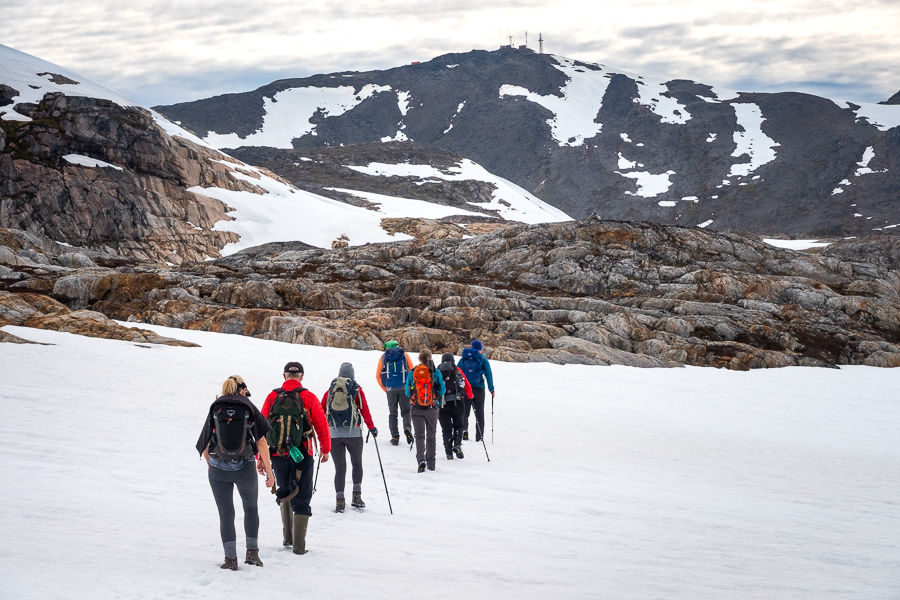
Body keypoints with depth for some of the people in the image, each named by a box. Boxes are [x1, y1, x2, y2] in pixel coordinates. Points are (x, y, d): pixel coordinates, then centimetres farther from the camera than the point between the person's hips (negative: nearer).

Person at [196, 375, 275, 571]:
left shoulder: (215, 409, 6)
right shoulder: (249, 408, 3)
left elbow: (204, 446, 6)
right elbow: (261, 442, -3)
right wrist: (268, 469, 2)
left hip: (218, 468, 0)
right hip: (245, 467, 0)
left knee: (226, 514, 9)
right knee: (251, 508, 21)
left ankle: (231, 558, 6)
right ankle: (252, 551, 17)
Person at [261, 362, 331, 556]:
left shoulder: (272, 397, 1)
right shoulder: (308, 397, -5)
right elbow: (322, 425, 0)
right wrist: (325, 449, 16)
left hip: (278, 455, 2)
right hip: (302, 456, -2)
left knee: (284, 493, 23)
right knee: (301, 498, 4)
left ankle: (288, 536, 23)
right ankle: (299, 544, -1)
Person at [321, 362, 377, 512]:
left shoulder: (330, 391, 9)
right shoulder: (357, 390, 2)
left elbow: (321, 411, 12)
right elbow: (365, 411, -2)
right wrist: (372, 428, 6)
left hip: (334, 434, 2)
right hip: (353, 433, -2)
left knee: (340, 467, 5)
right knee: (357, 463, 16)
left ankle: (340, 500, -3)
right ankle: (357, 497, 10)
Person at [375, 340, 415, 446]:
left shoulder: (383, 358, 7)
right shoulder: (404, 355, 6)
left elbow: (378, 376, 7)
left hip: (391, 389, 0)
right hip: (404, 389, 0)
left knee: (392, 413, 9)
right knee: (405, 411, 10)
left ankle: (395, 437, 5)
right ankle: (407, 427, -18)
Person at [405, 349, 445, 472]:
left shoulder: (412, 373, -3)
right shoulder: (436, 373, -5)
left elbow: (407, 392, 6)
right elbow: (442, 391, 1)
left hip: (416, 409, 0)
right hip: (431, 409, 0)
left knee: (419, 435, 2)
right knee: (431, 435, 13)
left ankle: (421, 460, -20)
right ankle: (431, 463, 17)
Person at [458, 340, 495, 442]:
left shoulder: (463, 359, 8)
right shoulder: (483, 360, 0)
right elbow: (488, 375, -5)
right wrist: (491, 389, -1)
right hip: (478, 389, -1)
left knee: (464, 412, 9)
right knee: (479, 414, 8)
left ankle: (464, 429, -14)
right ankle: (479, 436, 6)